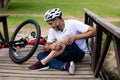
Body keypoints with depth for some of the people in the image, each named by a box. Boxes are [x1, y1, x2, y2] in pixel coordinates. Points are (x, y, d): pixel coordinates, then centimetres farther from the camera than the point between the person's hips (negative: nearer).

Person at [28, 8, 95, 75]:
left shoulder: (73, 24, -15)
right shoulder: (52, 30, 0)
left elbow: (93, 31, -21)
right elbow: (46, 47, -2)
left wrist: (75, 37, -32)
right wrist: (51, 46, -27)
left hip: (78, 53, -6)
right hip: (66, 54, 6)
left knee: (65, 39, -32)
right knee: (40, 55, -12)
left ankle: (43, 63, -28)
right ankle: (65, 66, -34)